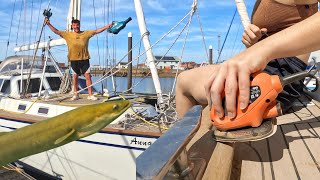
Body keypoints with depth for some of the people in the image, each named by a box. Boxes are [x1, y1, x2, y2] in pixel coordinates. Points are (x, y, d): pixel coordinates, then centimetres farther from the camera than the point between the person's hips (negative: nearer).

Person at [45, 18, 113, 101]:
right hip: (74, 59, 1)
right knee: (75, 76, 10)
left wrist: (108, 26, 0)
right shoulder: (67, 34, 8)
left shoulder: (86, 33, 6)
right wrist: (49, 24, 8)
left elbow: (97, 31, 5)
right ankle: (75, 94, 21)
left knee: (88, 76, -4)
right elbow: (56, 31, 13)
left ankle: (90, 95, 2)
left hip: (84, 58, -1)